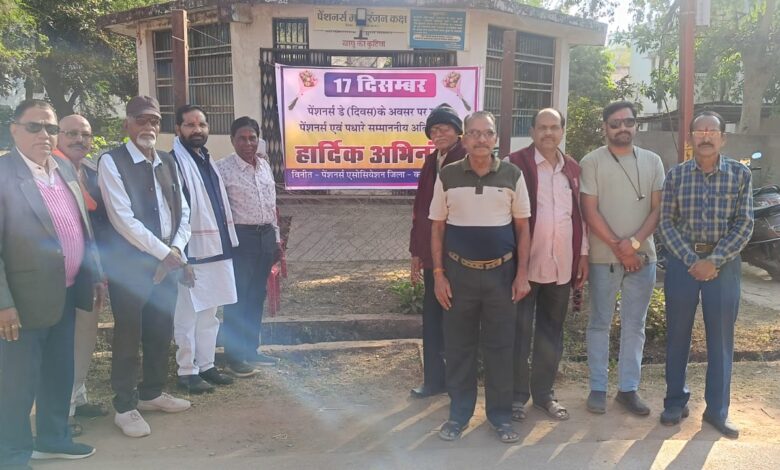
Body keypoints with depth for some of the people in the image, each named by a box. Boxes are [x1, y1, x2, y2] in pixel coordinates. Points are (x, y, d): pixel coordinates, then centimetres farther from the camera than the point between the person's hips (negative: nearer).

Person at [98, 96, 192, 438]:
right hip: (129, 262, -6)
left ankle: (151, 393, 31)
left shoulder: (167, 162, 11)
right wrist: (163, 252, -15)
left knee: (161, 332, 14)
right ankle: (125, 407, 18)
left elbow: (182, 211, 10)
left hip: (167, 261, 6)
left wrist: (176, 249, -7)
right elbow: (123, 219, -16)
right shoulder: (112, 162, -9)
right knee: (128, 335, 3)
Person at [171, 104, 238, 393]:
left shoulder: (207, 160, 15)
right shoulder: (174, 163, -12)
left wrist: (227, 242, 16)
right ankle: (187, 371, 12)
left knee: (209, 314, 15)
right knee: (188, 315, 1)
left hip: (216, 250, 8)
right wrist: (179, 251, -20)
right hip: (191, 253, -8)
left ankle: (206, 365, 26)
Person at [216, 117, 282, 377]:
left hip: (265, 234, 6)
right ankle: (235, 357, 11)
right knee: (237, 297, 0)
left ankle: (251, 349, 26)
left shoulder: (264, 165, 11)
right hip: (240, 236, -6)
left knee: (257, 296, 13)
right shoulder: (223, 168, -9)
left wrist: (276, 238, 15)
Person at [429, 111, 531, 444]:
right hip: (459, 272, 0)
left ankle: (500, 415, 23)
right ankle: (459, 413, 24)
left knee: (500, 347, 8)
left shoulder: (512, 175, 0)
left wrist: (522, 275, -1)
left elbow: (522, 228, 4)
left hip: (501, 272, 0)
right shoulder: (447, 176, -1)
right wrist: (438, 274, -2)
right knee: (458, 347, 8)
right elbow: (437, 228, 3)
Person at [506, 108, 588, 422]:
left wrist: (583, 254, 11)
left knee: (552, 331, 13)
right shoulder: (516, 163, -6)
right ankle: (517, 395, 17)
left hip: (562, 264, 5)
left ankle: (543, 392, 26)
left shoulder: (573, 168, 12)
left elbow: (579, 214, 16)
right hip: (525, 262, -5)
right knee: (520, 331, 4)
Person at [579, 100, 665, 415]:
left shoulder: (652, 162, 7)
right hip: (603, 257, -3)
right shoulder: (592, 162, -2)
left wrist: (635, 242, -12)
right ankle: (597, 388, 16)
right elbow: (590, 212, -7)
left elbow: (658, 209, 3)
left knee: (634, 326, 9)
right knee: (600, 324, 5)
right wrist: (617, 247, -11)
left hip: (642, 256, 3)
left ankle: (628, 388, 20)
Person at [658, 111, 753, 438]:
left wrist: (714, 260, -14)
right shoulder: (676, 174, 1)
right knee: (677, 334, 8)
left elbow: (745, 225, -4)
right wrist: (691, 259, -12)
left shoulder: (740, 174, 0)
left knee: (721, 338, 6)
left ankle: (717, 410, 19)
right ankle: (676, 402, 23)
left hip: (724, 262, 0)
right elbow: (666, 223, -1)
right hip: (683, 260, 0)